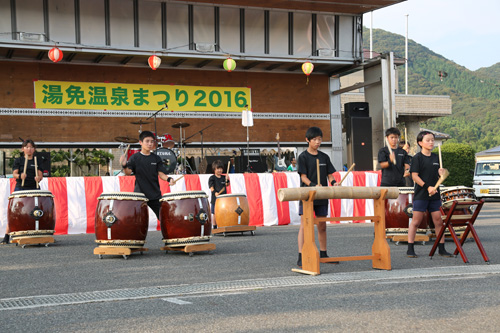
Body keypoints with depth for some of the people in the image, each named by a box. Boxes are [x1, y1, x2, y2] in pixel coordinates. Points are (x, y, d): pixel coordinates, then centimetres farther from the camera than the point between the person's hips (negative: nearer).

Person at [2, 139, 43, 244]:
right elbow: (14, 173, -4)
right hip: (20, 189, -2)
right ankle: (6, 236, -3)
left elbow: (40, 175, 4)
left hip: (33, 189, 2)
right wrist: (20, 176, -27)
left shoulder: (37, 161, 13)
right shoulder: (18, 160, 8)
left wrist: (38, 178, -20)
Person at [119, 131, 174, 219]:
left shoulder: (156, 158, 7)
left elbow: (160, 173, 4)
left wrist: (168, 179, -15)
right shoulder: (135, 158, 0)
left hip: (155, 195, 2)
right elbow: (128, 173, -8)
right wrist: (124, 166, -28)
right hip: (139, 194, -2)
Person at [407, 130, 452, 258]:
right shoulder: (417, 158, -6)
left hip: (435, 195, 5)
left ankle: (441, 249, 13)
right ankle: (410, 249, 5)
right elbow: (414, 176, -12)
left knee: (438, 221, 5)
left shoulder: (436, 157, 12)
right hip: (421, 195, -5)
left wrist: (442, 173, -5)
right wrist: (427, 187, -20)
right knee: (416, 221, -2)